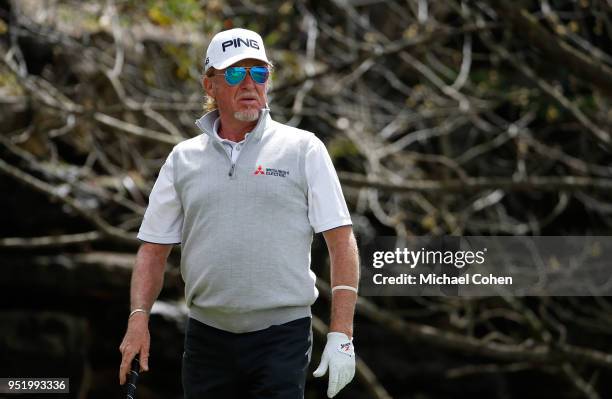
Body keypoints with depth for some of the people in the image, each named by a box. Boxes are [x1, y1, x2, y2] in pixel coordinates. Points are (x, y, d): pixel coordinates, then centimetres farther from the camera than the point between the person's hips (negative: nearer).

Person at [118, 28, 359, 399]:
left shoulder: (303, 149, 1)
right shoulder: (183, 159, 10)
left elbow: (340, 240, -2)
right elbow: (154, 247, 12)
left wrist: (341, 335, -10)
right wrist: (139, 317, -4)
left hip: (281, 336, -3)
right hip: (206, 337, 3)